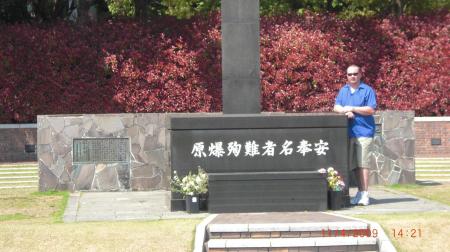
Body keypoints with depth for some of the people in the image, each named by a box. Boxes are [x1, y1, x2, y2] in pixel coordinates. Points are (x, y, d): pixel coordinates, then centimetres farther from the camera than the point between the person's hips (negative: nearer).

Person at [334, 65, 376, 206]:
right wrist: (345, 111, -12)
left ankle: (364, 194, -7)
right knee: (354, 165, 8)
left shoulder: (367, 90, 0)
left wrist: (352, 108, -11)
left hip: (363, 131, -5)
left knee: (362, 163, -9)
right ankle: (360, 192, 17)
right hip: (349, 132, 5)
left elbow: (371, 110, -8)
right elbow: (336, 107, 10)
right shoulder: (343, 91, 17)